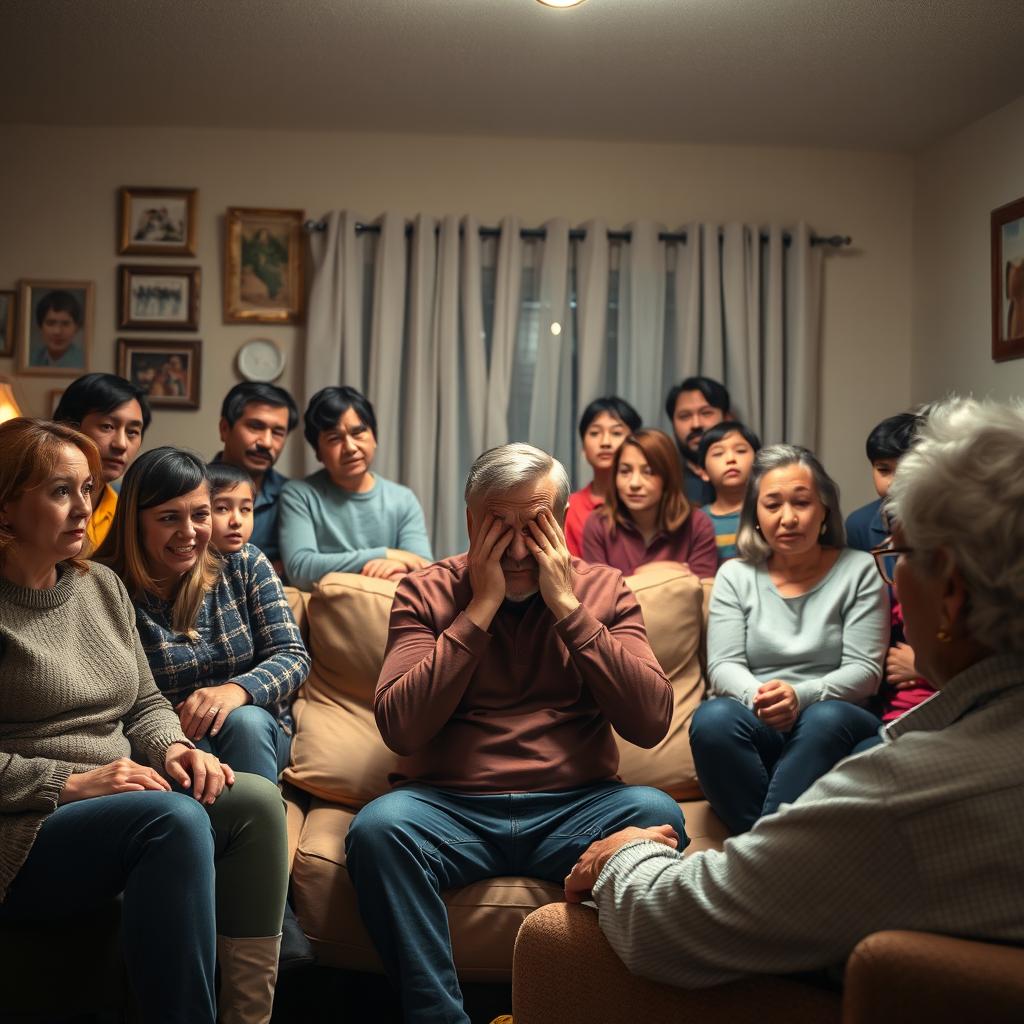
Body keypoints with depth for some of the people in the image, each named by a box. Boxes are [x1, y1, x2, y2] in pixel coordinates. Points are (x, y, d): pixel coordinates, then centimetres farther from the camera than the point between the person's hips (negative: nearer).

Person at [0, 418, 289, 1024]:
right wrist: (72, 783, -19)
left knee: (256, 799, -17)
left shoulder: (103, 586, 13)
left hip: (119, 806, 7)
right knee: (173, 815, -32)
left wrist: (173, 747, -4)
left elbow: (145, 703, 18)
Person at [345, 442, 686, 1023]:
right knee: (380, 826, -31)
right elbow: (400, 728, -10)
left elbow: (650, 723, -7)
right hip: (451, 807, 0)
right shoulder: (427, 592, 5)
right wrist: (480, 609, -11)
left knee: (657, 814, -29)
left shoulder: (605, 591, 8)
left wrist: (568, 607, -10)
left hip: (573, 810, 1)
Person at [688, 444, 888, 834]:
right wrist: (757, 697, -22)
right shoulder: (735, 576, 13)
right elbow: (723, 666, 3)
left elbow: (864, 670, -1)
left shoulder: (858, 571, 7)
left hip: (832, 729, -1)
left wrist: (801, 696, -21)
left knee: (826, 717, -37)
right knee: (714, 717, -33)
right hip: (755, 733, 1)